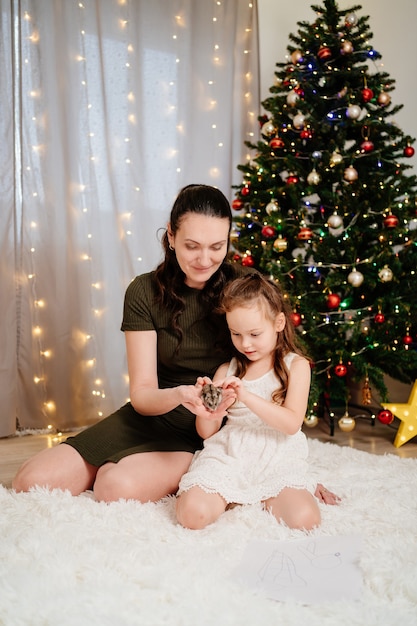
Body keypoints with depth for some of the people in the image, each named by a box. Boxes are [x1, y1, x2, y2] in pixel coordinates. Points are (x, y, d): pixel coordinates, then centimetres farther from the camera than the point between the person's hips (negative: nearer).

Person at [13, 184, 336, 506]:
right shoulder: (145, 292, -7)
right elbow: (141, 394, -10)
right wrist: (178, 395, -34)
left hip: (212, 431, -2)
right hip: (151, 417, 2)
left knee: (118, 488, -30)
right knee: (33, 480, -12)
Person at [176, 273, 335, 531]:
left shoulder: (296, 365, 3)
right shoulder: (226, 371, 10)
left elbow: (292, 423, -11)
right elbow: (207, 432, 10)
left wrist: (247, 396, -23)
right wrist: (206, 415, -15)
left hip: (276, 458, -1)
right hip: (228, 454, 1)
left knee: (305, 519, -26)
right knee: (193, 514, -24)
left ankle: (264, 498, 4)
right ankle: (229, 497, 8)